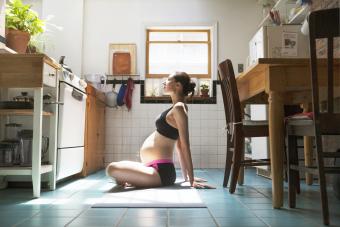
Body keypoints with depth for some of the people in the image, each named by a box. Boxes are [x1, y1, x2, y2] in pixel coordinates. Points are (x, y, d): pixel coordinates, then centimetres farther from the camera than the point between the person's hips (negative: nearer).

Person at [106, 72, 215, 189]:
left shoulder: (178, 108, -12)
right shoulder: (176, 109, 17)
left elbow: (185, 145, -16)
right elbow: (180, 146, 17)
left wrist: (191, 180, -15)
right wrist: (186, 177, 20)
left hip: (160, 171, -10)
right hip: (159, 169, 10)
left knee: (112, 169, -28)